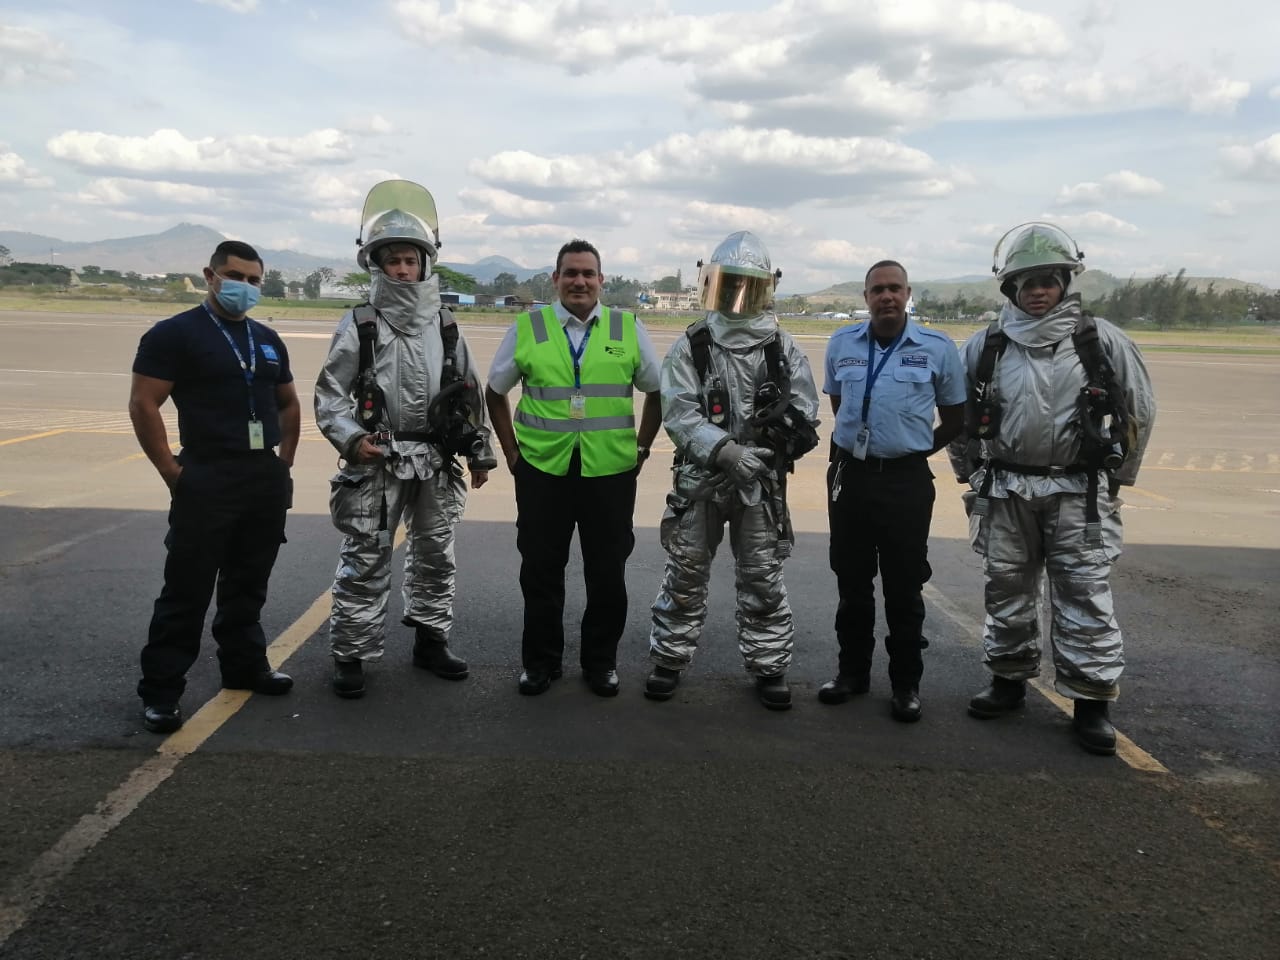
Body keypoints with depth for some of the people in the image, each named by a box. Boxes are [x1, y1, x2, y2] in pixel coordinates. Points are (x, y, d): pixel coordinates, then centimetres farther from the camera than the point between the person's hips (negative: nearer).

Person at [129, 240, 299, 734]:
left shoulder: (267, 340, 14)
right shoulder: (174, 334, -6)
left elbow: (288, 403, 22)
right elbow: (143, 404, -10)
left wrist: (284, 460, 11)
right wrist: (174, 474, -13)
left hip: (267, 481, 6)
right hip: (207, 480, -6)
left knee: (248, 585, 16)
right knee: (188, 590, -1)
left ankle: (244, 665, 30)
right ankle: (161, 690, 10)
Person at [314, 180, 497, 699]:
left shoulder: (445, 326, 7)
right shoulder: (359, 325, -4)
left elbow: (471, 394, 13)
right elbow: (329, 393, -4)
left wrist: (480, 451, 13)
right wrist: (351, 438, -20)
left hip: (436, 462, 4)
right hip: (376, 462, -4)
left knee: (435, 555, 14)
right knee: (365, 561, -1)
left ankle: (430, 641, 30)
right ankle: (350, 655, 10)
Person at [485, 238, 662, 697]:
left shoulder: (628, 329, 3)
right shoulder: (526, 329, 2)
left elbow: (657, 390, 13)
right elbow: (495, 392, 13)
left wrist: (641, 448, 7)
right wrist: (512, 451, 7)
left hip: (611, 471, 0)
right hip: (541, 470, 0)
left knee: (607, 574, 9)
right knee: (541, 572, 9)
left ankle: (601, 662, 27)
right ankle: (540, 661, 26)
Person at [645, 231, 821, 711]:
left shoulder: (784, 349, 2)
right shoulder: (690, 348, -3)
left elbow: (806, 413, 1)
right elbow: (680, 415, -12)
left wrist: (790, 429, -23)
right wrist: (728, 452, -26)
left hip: (762, 484, 1)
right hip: (700, 480, 0)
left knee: (762, 580, 10)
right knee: (685, 576, 10)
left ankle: (769, 666, 25)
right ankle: (669, 661, 26)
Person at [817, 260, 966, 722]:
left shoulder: (938, 348, -4)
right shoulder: (841, 344, 4)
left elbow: (954, 416, 6)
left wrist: (912, 448, 6)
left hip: (907, 480, -3)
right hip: (850, 474, 3)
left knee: (904, 586, 5)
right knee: (851, 581, 12)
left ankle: (906, 683, 18)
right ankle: (852, 670, 27)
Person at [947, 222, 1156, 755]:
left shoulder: (1102, 341, -2)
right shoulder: (985, 346, 2)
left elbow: (1140, 410, 8)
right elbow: (958, 415, 13)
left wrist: (1114, 477, 9)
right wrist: (971, 473, 12)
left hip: (1077, 492, -2)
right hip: (1005, 491, 2)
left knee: (1085, 595, 0)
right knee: (1007, 589, 12)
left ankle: (1091, 700, 11)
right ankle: (1009, 680, 28)